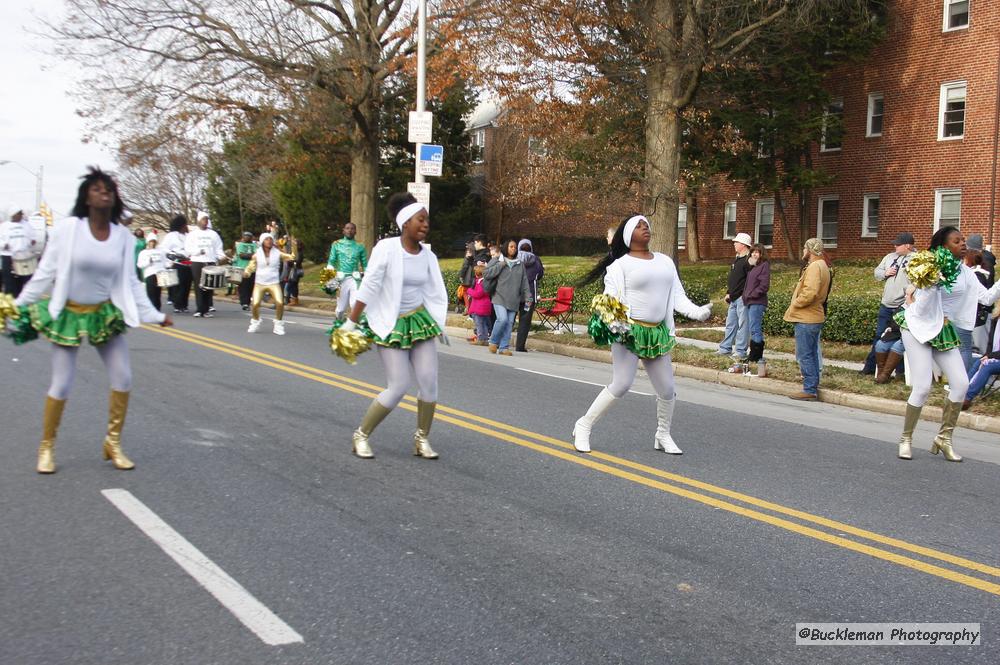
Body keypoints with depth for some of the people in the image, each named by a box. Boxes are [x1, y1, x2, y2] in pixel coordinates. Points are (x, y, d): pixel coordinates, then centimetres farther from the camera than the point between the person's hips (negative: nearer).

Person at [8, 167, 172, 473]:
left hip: (105, 315, 3)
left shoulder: (124, 236, -4)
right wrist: (20, 306, -6)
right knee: (61, 385, -2)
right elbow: (46, 272, -7)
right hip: (67, 314, -3)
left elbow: (131, 283, 3)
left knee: (123, 379, -1)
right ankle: (46, 447, 17)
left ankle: (113, 443, 16)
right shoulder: (67, 229, -14)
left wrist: (154, 315, 2)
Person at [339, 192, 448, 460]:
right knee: (399, 386, -9)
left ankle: (422, 439, 13)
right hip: (390, 324, -5)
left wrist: (439, 324, 9)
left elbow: (436, 293, 11)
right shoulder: (386, 248, -15)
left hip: (420, 320, 5)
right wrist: (351, 323, -12)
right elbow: (368, 288, -14)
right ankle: (361, 435, 9)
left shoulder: (428, 256, 2)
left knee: (429, 380, -3)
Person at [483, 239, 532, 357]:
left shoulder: (520, 264, 13)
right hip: (499, 298, -4)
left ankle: (504, 347, 6)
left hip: (513, 300, 4)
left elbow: (524, 282, 14)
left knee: (509, 323, 0)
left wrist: (528, 297, 7)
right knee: (502, 319, -19)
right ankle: (493, 341, 1)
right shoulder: (497, 260, 5)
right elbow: (486, 274, -5)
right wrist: (500, 265, -10)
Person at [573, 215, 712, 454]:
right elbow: (611, 299, -9)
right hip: (629, 332, -6)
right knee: (621, 385, -13)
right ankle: (584, 426, 1)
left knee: (667, 389, 7)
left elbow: (677, 296, 12)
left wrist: (696, 311, -5)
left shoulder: (665, 262, 14)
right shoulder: (621, 265, -3)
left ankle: (663, 436, 27)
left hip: (658, 333, 6)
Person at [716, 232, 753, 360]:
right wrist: (728, 293, 19)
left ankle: (740, 352, -2)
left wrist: (745, 295, -20)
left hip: (742, 298, -10)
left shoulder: (749, 260, -13)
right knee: (730, 324, 14)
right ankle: (725, 348, 20)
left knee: (742, 325, -5)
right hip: (733, 299, 10)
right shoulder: (736, 259, 18)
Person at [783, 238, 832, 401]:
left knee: (804, 355, -7)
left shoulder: (814, 267, -16)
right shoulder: (822, 266, 17)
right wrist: (796, 305, 13)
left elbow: (809, 293, -27)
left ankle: (809, 389, -6)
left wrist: (794, 304, -13)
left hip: (806, 319, -10)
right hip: (814, 317, 10)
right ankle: (813, 387, 19)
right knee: (811, 354, 14)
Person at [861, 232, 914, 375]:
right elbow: (877, 272, 20)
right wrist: (885, 273, -1)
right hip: (886, 305, 7)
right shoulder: (890, 257, 13)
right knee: (879, 335, 12)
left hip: (903, 307, -7)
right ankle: (871, 365, 21)